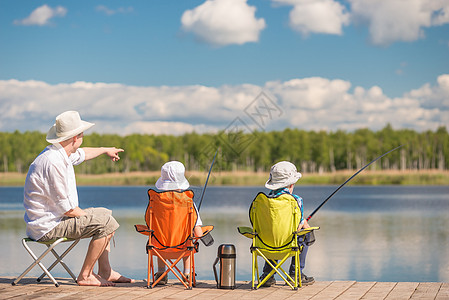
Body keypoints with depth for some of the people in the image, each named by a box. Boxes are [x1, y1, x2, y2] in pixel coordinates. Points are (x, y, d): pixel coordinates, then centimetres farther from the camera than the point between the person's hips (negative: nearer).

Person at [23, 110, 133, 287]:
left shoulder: (60, 152, 7)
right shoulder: (53, 162, -26)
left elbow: (81, 154, 34)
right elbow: (67, 209, -24)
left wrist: (106, 150, 50)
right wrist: (87, 216, -6)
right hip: (47, 226, -11)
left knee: (104, 213, 20)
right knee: (107, 223, -18)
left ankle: (104, 271, 19)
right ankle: (85, 276, -8)